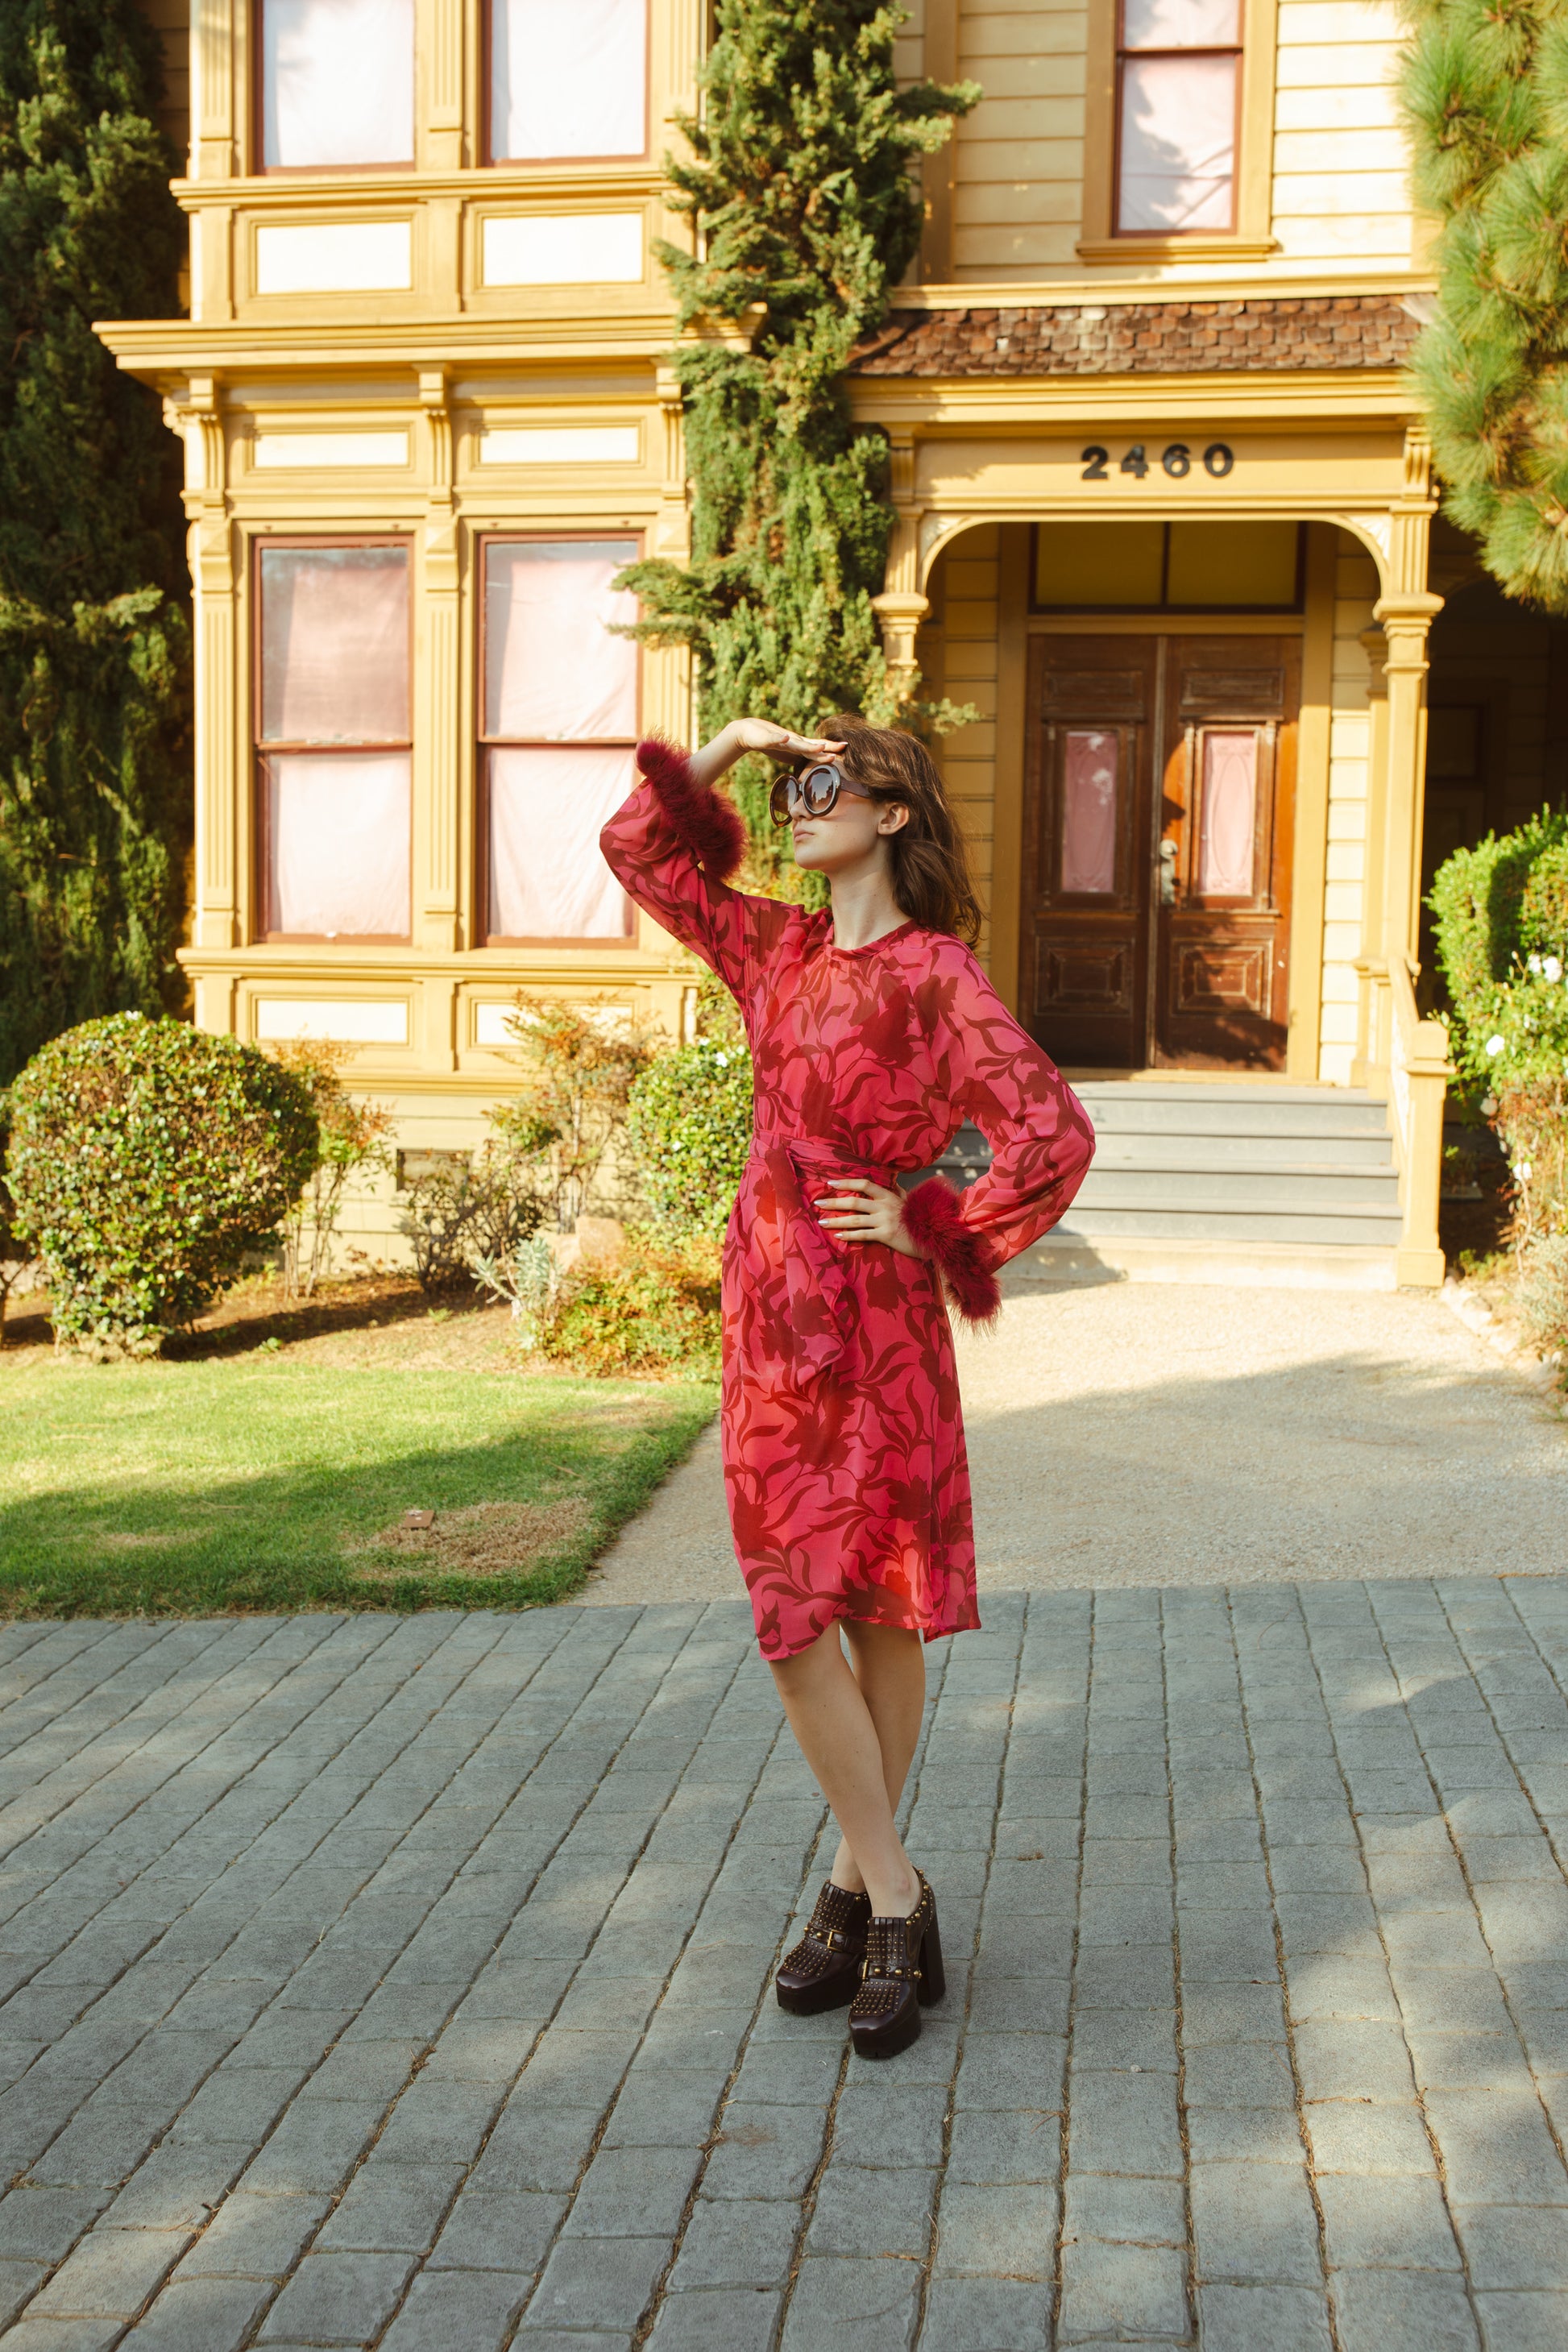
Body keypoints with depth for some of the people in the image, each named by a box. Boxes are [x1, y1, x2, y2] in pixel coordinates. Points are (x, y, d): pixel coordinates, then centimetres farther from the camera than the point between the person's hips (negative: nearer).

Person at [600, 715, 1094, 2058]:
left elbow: (1053, 1134, -15)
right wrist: (720, 749, 9)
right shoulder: (778, 952, 11)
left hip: (877, 1320, -6)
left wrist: (937, 1232, -8)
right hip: (774, 1317, 6)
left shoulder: (936, 976, -8)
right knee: (793, 1616, 4)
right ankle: (888, 1898, 16)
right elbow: (645, 852, 22)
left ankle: (864, 1887, 17)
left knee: (888, 1613, 4)